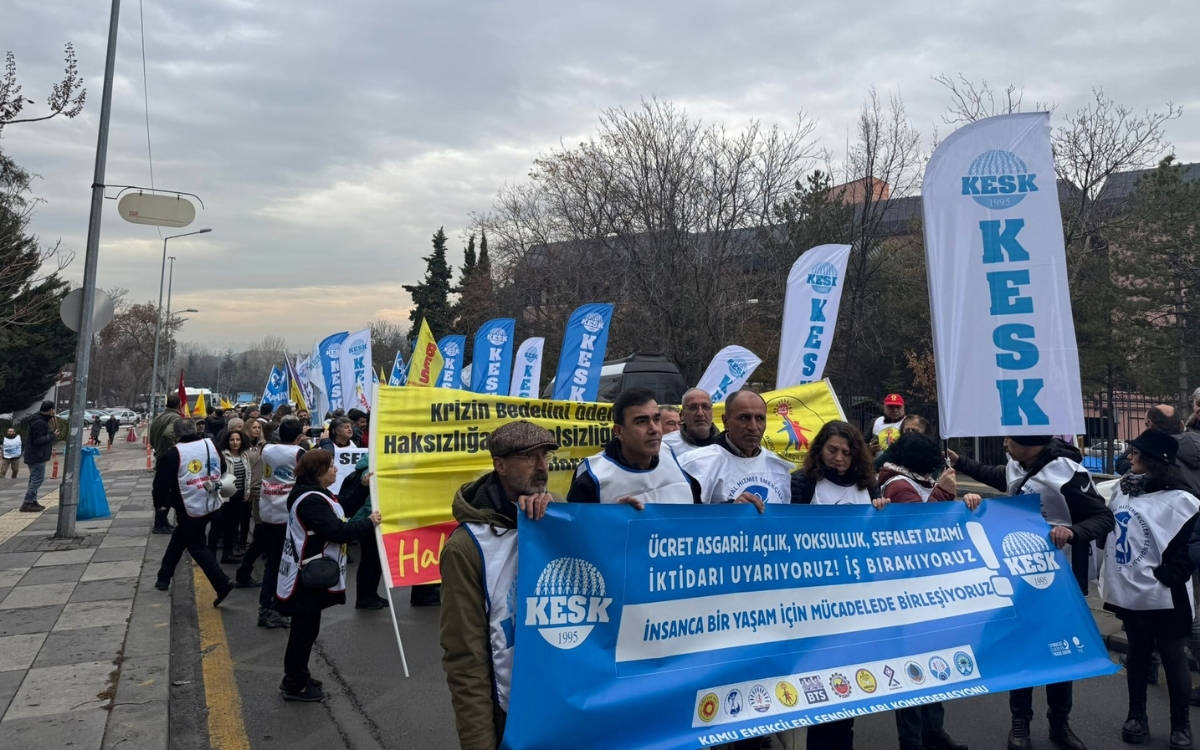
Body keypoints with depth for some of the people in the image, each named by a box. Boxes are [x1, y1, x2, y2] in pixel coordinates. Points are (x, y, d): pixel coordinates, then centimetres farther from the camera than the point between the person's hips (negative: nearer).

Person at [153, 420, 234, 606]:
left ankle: (222, 583, -5)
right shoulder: (211, 445, -1)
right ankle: (164, 577, 35)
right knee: (179, 538, 24)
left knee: (197, 547, 5)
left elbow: (160, 486, -11)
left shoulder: (173, 454, -15)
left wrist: (169, 499, 8)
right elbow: (222, 468, 14)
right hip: (212, 505, 6)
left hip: (190, 509, -6)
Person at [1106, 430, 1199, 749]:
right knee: (1137, 654, 18)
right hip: (1129, 590, 6)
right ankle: (1136, 716, 32)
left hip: (1162, 595, -5)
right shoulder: (1121, 489, 7)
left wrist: (1169, 574, -16)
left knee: (1172, 657, 9)